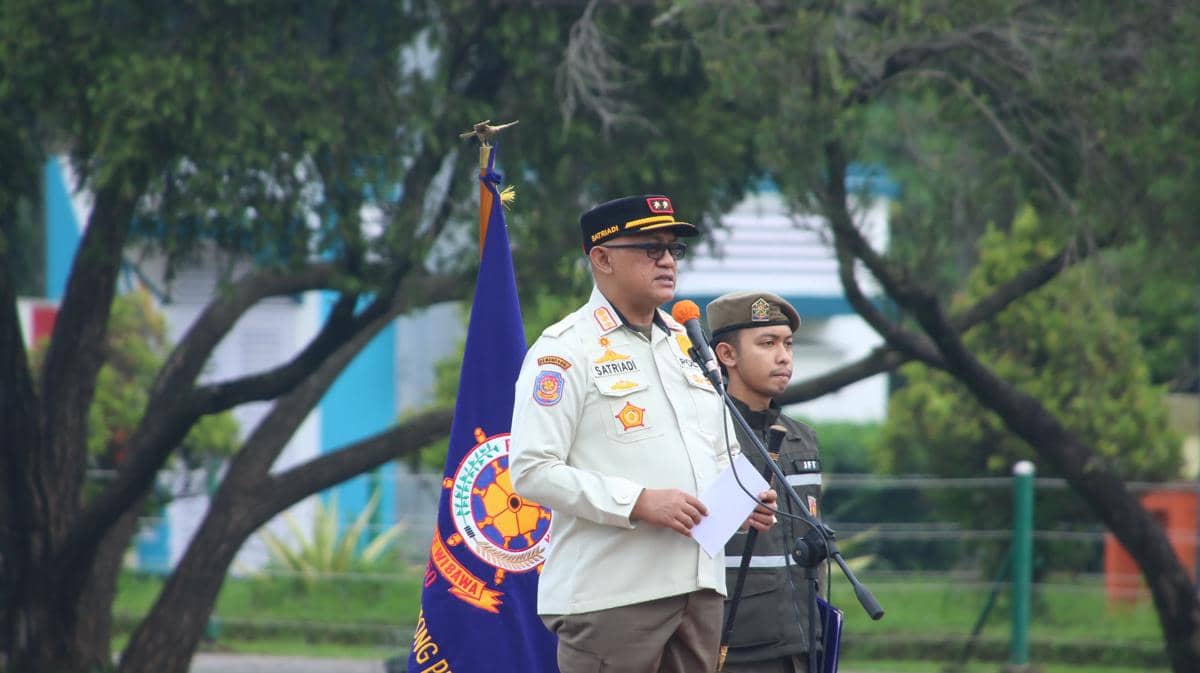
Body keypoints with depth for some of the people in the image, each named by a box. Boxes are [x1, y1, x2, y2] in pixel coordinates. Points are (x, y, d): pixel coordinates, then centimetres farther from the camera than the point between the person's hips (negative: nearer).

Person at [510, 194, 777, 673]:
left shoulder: (688, 345, 19)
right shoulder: (566, 350, -5)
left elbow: (722, 455, 29)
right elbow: (532, 470, -13)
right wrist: (639, 503, -20)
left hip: (699, 588, 8)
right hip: (610, 594, -7)